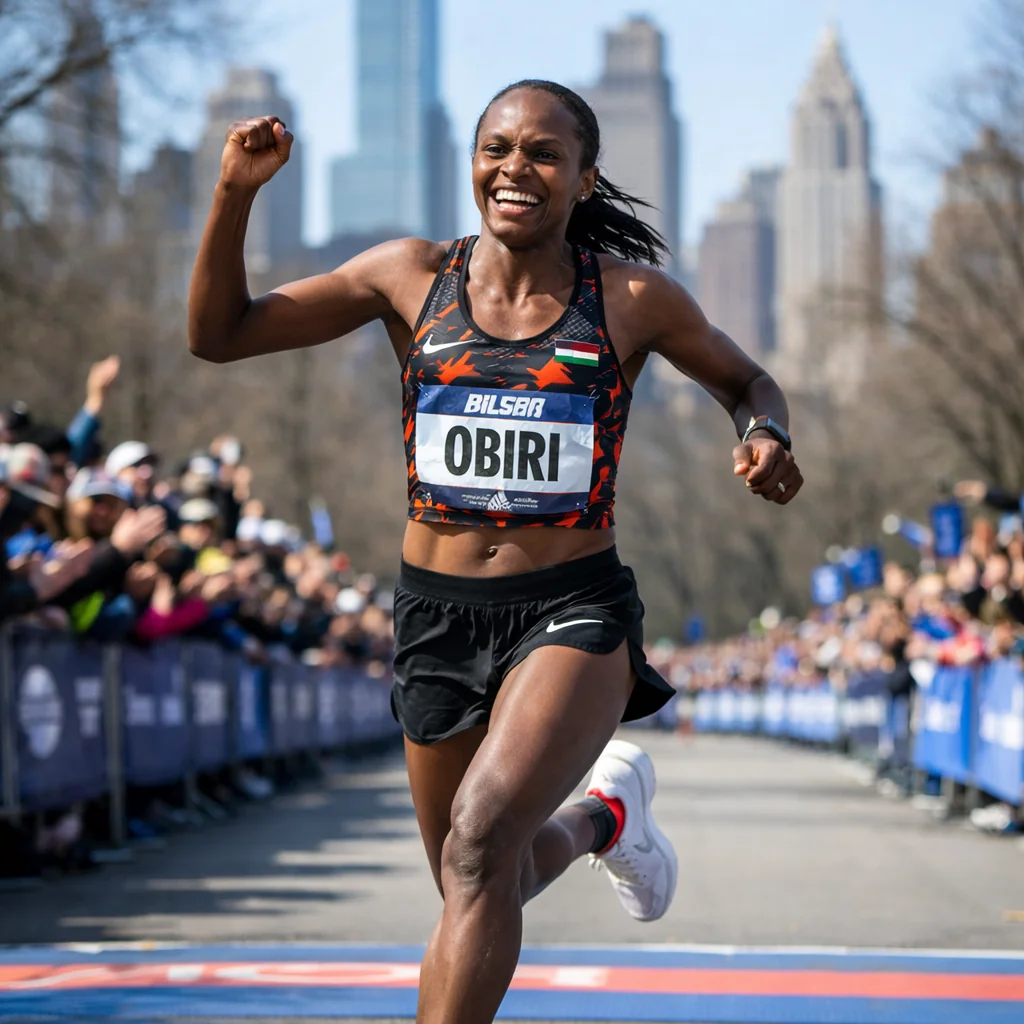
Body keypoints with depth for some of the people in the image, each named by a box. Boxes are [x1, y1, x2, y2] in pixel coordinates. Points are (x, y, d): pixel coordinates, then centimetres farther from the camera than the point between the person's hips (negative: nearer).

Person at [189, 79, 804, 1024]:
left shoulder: (632, 298, -4)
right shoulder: (411, 276, 0)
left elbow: (746, 381, 14)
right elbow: (219, 335, 3)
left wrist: (765, 437, -9)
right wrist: (236, 194, -11)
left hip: (573, 609, -3)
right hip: (437, 615, 3)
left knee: (479, 843, -28)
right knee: (480, 894, 16)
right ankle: (603, 812, 48)